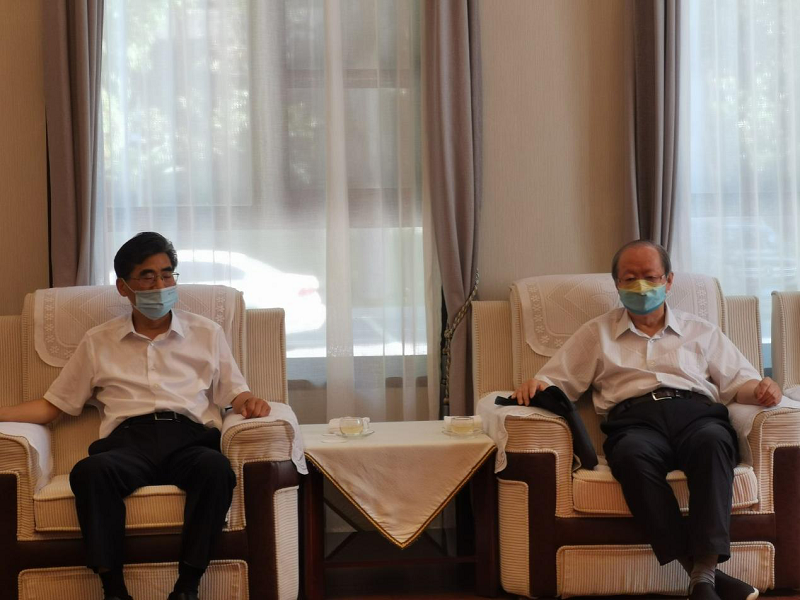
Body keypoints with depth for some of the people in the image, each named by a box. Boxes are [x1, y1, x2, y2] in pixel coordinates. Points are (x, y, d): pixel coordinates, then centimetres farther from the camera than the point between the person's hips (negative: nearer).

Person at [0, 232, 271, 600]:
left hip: (190, 437, 0)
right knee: (89, 471, -36)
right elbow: (53, 405, 23)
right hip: (129, 440, 0)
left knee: (215, 467, -37)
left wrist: (249, 402, -4)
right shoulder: (97, 342, 23)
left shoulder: (206, 334, 23)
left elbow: (233, 393, 21)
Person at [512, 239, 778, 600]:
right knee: (633, 456, -39)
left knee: (713, 442, -38)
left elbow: (737, 380, 21)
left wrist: (762, 388, -2)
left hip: (696, 413, 1)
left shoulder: (701, 332, 28)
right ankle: (696, 570, -43)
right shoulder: (596, 334, 27)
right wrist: (537, 385, -3)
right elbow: (556, 381, 21)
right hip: (634, 420, -1)